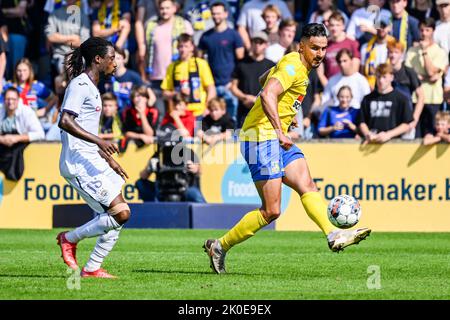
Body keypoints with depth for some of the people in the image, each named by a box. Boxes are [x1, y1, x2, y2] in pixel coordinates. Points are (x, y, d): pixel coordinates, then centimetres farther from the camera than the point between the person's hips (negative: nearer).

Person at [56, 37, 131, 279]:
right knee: (120, 214, -15)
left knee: (118, 215, 6)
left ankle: (92, 269, 9)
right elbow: (65, 121, -23)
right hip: (78, 162, -10)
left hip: (91, 160, 10)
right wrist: (99, 141, -29)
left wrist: (109, 159, 29)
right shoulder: (80, 85, -10)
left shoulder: (90, 87, 21)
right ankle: (69, 239, 0)